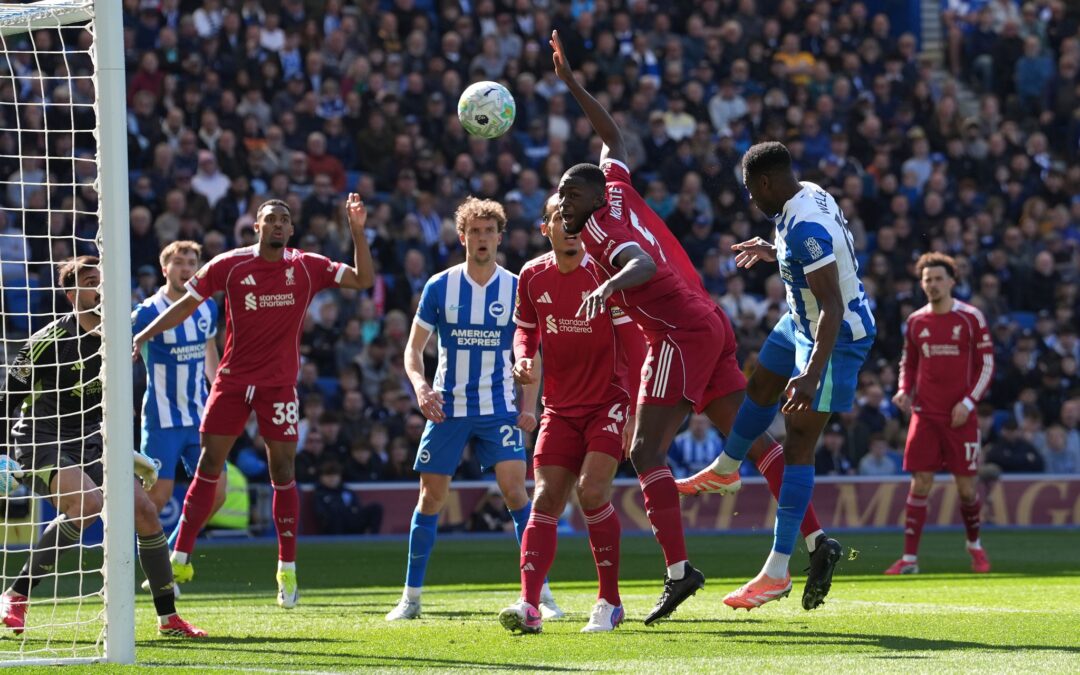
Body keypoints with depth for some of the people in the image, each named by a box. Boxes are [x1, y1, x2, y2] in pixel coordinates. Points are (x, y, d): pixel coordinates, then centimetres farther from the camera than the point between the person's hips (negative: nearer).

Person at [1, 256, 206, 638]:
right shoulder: (49, 341, -14)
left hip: (90, 446, 6)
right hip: (41, 445, -6)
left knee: (145, 512, -6)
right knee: (89, 503, -32)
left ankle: (168, 619, 7)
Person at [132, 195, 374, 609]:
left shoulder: (308, 268, 1)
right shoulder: (228, 266, -2)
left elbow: (363, 280, -1)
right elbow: (186, 305, 4)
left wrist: (358, 232, -12)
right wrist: (143, 336, -4)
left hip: (279, 384, 0)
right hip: (232, 380, 0)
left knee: (283, 470, -2)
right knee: (208, 466, -2)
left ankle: (287, 570, 5)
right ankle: (180, 560, 4)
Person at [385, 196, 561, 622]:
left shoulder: (516, 290, 0)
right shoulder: (439, 288, 0)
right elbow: (414, 349, 5)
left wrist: (527, 407, -3)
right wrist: (419, 385, -15)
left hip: (499, 410, -1)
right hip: (447, 409, 1)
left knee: (515, 489, -14)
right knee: (431, 497, 2)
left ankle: (540, 592, -9)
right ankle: (411, 597, 12)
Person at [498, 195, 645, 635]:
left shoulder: (606, 272, -12)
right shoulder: (532, 277, 2)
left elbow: (634, 344, -11)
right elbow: (525, 328, 19)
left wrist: (636, 414, -17)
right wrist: (524, 360, -5)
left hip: (609, 402, -4)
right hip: (560, 407, 4)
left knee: (592, 490, -19)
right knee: (545, 501, -6)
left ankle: (609, 603, -5)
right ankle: (529, 606, -13)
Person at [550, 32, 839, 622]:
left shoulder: (603, 226, -7)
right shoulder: (618, 191, 16)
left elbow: (644, 264, -29)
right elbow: (613, 138, 34)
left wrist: (608, 286, -46)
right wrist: (571, 84, 36)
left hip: (681, 335, -10)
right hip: (712, 327, 10)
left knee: (646, 453, -12)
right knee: (752, 440, 7)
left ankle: (678, 569, -22)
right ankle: (817, 541, 0)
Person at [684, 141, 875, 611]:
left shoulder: (805, 227, -31)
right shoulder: (810, 196, -1)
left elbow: (832, 305, -35)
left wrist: (813, 374, -41)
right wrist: (774, 252, 31)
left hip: (834, 336, -10)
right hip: (803, 322, 10)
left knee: (798, 444, -9)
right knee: (760, 388, 30)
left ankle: (777, 572, -8)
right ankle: (726, 468, 58)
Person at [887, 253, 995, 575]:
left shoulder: (971, 318, -2)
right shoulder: (915, 322, 8)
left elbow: (987, 365, -1)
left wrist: (968, 403, -11)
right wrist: (904, 391, 1)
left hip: (961, 415, -2)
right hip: (925, 413, 2)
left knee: (966, 487, 0)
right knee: (920, 484, -6)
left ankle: (974, 544, 27)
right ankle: (909, 558, -4)